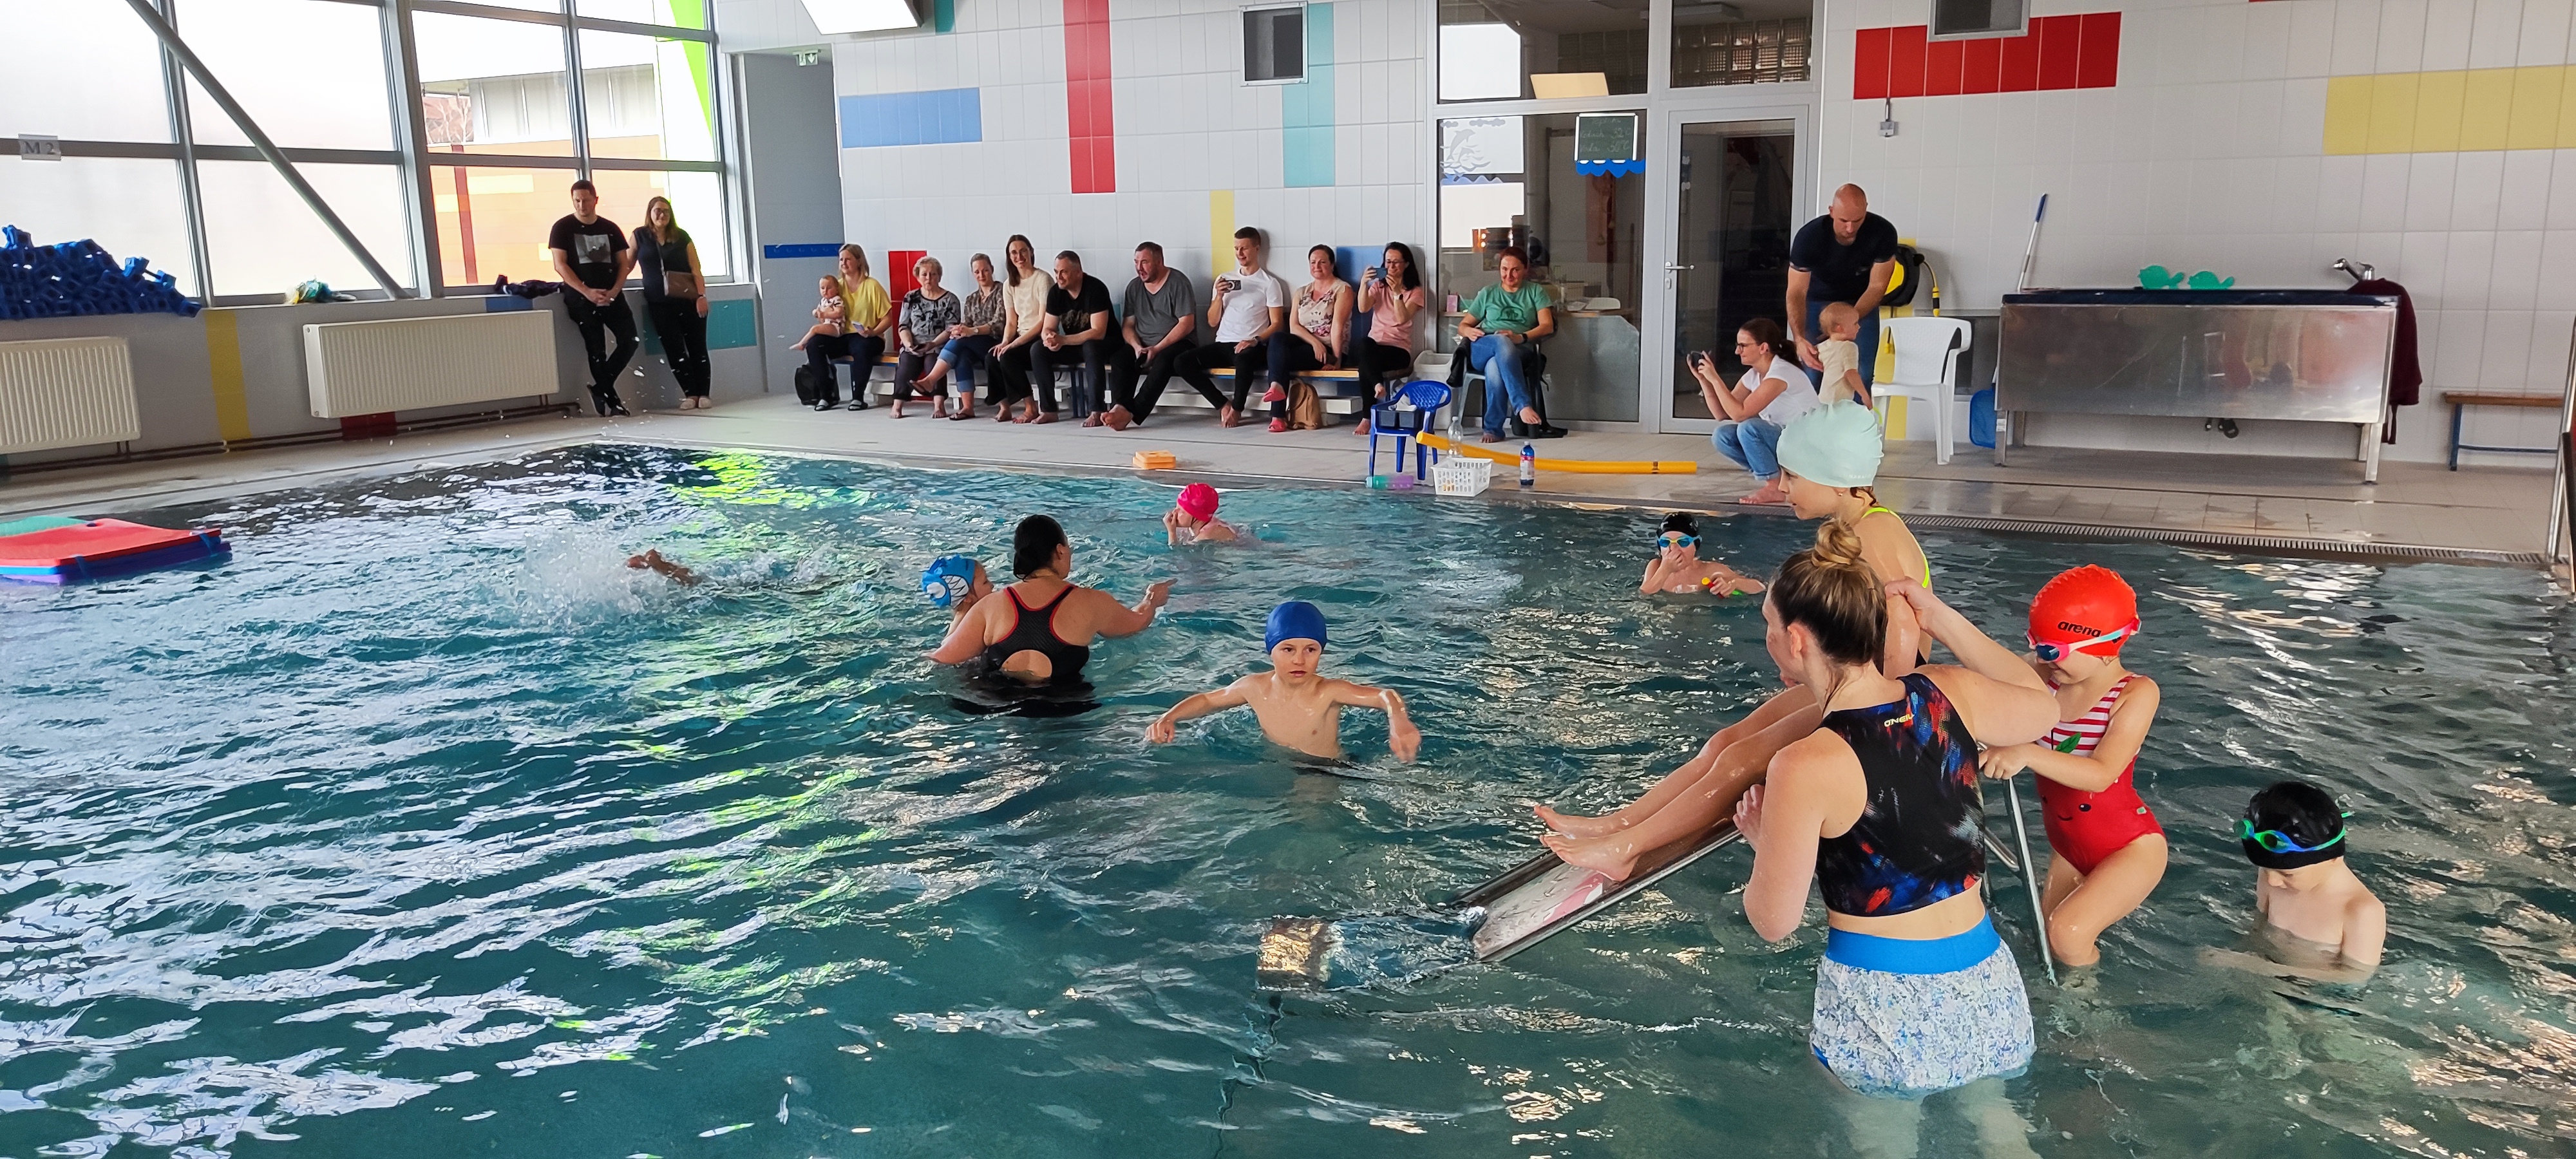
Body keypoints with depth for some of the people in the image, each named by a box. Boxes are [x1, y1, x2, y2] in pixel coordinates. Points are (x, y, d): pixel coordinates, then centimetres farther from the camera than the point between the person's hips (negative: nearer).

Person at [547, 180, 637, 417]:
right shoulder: (563, 227, 0)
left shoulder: (610, 228, 9)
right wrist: (588, 292, -16)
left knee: (630, 339, -9)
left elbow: (624, 263, 9)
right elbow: (560, 265, -6)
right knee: (596, 350, -3)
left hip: (611, 295, 3)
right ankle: (610, 398, 5)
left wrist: (614, 291, -9)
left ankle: (601, 388, 3)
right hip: (582, 297, -3)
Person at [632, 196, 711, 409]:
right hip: (659, 303, 1)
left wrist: (702, 295, -10)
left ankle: (703, 394, 1)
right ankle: (690, 394, 2)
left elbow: (695, 269, 0)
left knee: (697, 347, -3)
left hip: (688, 300, -1)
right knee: (674, 349, -2)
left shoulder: (681, 236, 4)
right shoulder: (640, 236, 6)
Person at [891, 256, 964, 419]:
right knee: (906, 363, -29)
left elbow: (951, 329, -4)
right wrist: (909, 344, -9)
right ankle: (898, 405, -31)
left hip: (938, 347, -2)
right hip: (913, 347, 2)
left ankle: (939, 404, -43)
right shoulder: (911, 297, 16)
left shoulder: (949, 300, 7)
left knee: (933, 362, -35)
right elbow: (903, 326, 11)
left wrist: (932, 344, -18)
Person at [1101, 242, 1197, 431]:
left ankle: (1131, 413, -48)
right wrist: (1137, 346, -10)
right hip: (1144, 346, 5)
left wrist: (1157, 349, -18)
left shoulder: (1178, 282, -5)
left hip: (1176, 343, -5)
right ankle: (1119, 407, -44)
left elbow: (1187, 324, -12)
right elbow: (1128, 325, 12)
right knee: (1121, 357, -26)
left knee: (1164, 359, -37)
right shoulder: (1134, 287, 12)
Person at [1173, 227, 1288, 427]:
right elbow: (1212, 322, 15)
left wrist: (1255, 340, -19)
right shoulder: (1224, 280, 18)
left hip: (1253, 347, -5)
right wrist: (1219, 296, -2)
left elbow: (1276, 324, -1)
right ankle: (1224, 405, -10)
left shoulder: (1269, 283, 5)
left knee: (1243, 358, -42)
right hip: (1223, 344, 5)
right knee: (1182, 362, -19)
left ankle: (1236, 409, -17)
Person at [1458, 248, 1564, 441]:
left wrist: (1521, 337, -14)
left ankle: (1493, 429, -35)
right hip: (1481, 350, 1)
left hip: (1518, 352, -1)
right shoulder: (1487, 293, 27)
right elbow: (1463, 325, 24)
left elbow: (1547, 326, 6)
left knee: (1494, 368, -40)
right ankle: (1523, 406, -49)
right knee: (1502, 341, -39)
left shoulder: (1536, 291, 21)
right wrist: (1469, 331, -3)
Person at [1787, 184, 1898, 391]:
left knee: (1861, 378, -8)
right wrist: (1799, 339, -42)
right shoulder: (1809, 236, -27)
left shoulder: (1883, 233, -23)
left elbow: (1877, 287, -16)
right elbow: (1796, 292, -27)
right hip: (1817, 302, -1)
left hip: (1862, 304, 1)